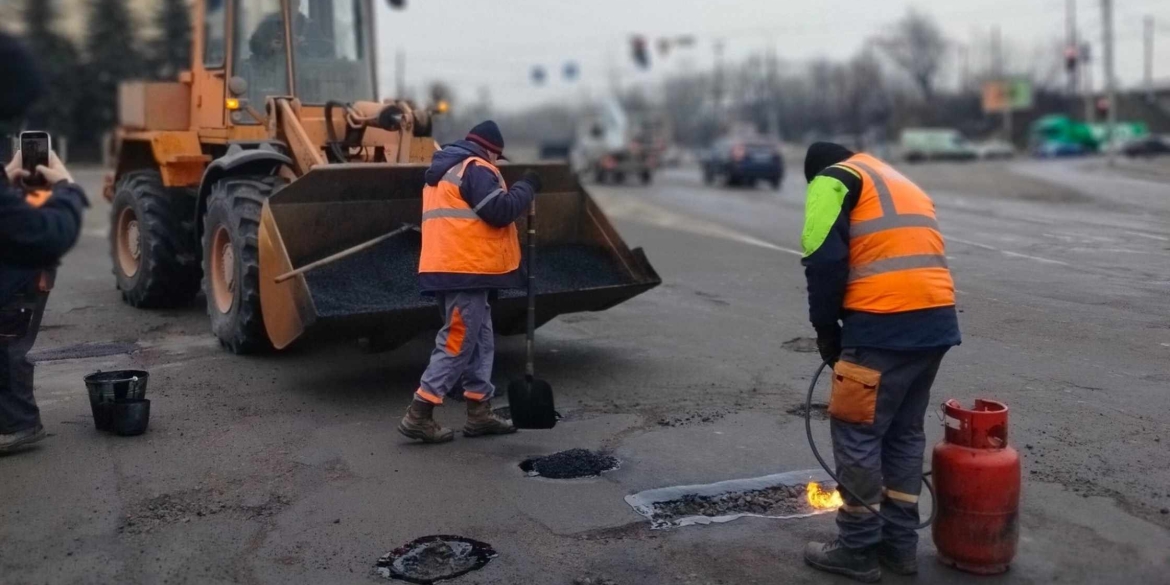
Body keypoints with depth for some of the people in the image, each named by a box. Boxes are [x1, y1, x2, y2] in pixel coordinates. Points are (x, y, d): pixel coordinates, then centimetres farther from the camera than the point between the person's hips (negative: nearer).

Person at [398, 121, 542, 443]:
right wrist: (527, 187, -5)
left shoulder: (443, 171, 24)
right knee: (457, 343, -7)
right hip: (466, 270, -10)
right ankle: (419, 415, -5)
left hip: (449, 269, 10)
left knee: (480, 341, 14)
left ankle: (480, 412, 18)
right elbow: (499, 211, -17)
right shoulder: (475, 169, -8)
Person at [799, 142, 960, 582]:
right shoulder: (904, 185, 30)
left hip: (885, 326, -8)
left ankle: (858, 550, 13)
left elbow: (824, 259, -8)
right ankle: (899, 543, 27)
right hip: (938, 321, 8)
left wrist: (826, 329, 4)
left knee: (857, 434, 4)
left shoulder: (834, 179, 6)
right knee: (905, 432, 18)